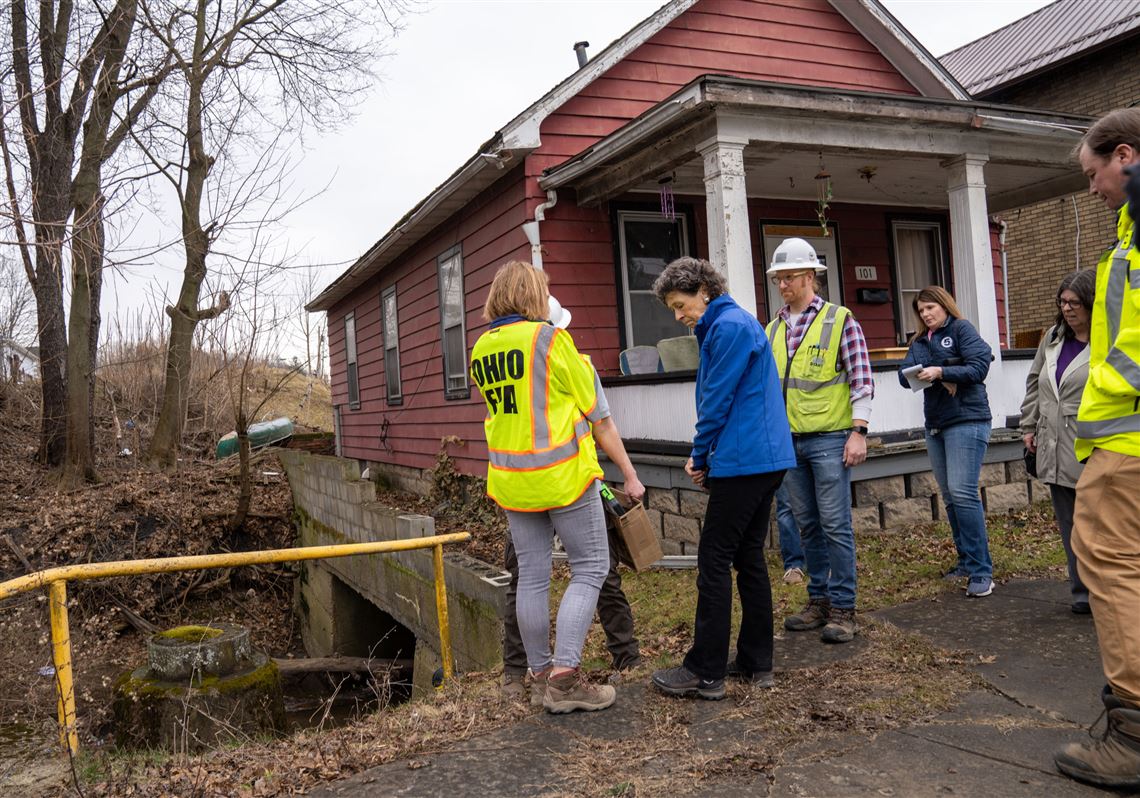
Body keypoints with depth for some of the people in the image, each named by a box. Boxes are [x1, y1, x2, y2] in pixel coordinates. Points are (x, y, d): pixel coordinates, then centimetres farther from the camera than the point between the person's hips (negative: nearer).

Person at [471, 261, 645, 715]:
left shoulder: (480, 350, 7)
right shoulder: (551, 339, -10)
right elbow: (598, 417, -6)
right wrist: (629, 474, -1)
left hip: (510, 479, 6)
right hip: (563, 475, -6)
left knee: (532, 576, 13)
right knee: (590, 568, 4)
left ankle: (541, 672, 23)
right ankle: (564, 676, -2)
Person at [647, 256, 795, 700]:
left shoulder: (728, 326, -12)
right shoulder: (735, 323, 19)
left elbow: (717, 400, -15)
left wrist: (699, 455, -3)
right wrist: (706, 455, 13)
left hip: (743, 460, -10)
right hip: (766, 458, 10)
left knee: (714, 561, -5)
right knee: (749, 556, 13)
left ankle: (705, 671, 2)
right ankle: (756, 662, 20)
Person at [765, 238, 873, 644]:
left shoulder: (839, 320, -4)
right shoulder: (773, 329, 12)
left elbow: (862, 380, -7)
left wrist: (858, 432, -13)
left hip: (829, 439, -5)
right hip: (789, 441, 5)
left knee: (835, 526, -2)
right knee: (808, 526, 12)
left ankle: (843, 609, 7)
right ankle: (818, 600, 23)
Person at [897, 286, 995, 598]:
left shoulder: (962, 329, -1)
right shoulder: (919, 341, 16)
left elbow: (979, 367, -11)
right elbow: (904, 375, 2)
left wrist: (941, 371, -18)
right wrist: (937, 379, -14)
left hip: (967, 420, -7)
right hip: (935, 425, 7)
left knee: (962, 492, -15)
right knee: (949, 496, 9)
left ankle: (981, 571, -11)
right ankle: (967, 561, 19)